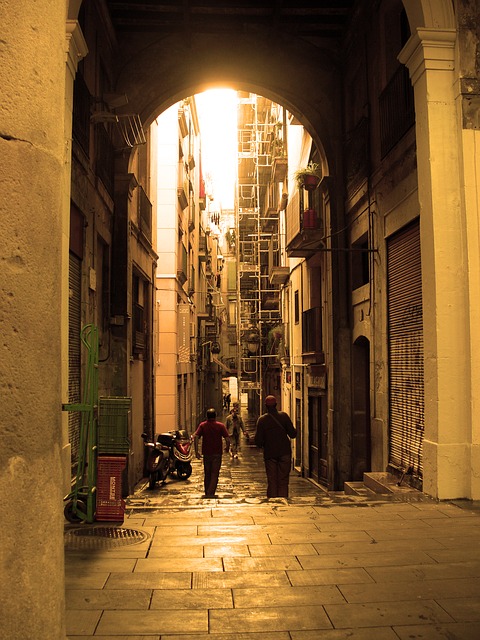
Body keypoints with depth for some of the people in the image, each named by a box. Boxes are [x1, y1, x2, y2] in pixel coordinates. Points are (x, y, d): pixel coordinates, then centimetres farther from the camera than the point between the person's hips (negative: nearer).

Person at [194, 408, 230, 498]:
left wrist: (196, 451, -9)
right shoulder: (221, 426, -2)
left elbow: (195, 437, -10)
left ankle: (207, 493, 22)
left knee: (207, 475, 15)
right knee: (215, 474, 0)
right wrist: (227, 447, 10)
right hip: (217, 453, -2)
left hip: (206, 453, 2)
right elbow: (227, 439, -9)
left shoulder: (202, 425, 2)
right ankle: (211, 493, -12)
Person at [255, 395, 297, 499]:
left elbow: (258, 441, -6)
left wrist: (262, 445, 15)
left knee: (272, 482, 6)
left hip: (270, 454, 0)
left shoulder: (262, 420, -6)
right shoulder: (284, 416, -5)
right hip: (284, 453, 0)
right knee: (283, 482, 5)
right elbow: (293, 434, -4)